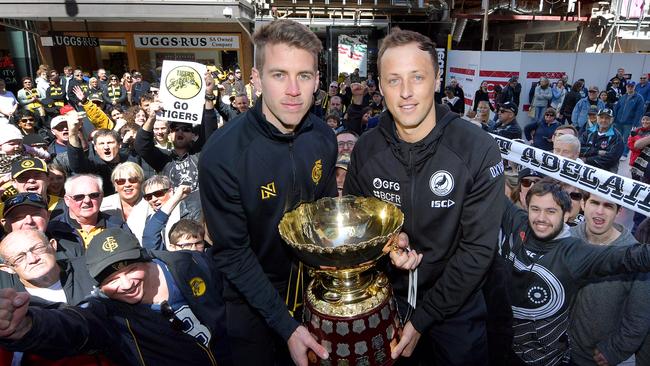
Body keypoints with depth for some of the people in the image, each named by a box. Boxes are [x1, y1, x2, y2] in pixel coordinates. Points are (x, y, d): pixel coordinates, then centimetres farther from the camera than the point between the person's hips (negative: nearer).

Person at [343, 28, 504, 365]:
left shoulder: (478, 150, -19)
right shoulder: (365, 150, -10)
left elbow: (478, 248, -17)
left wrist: (422, 318, -16)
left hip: (456, 310, -2)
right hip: (385, 299, 3)